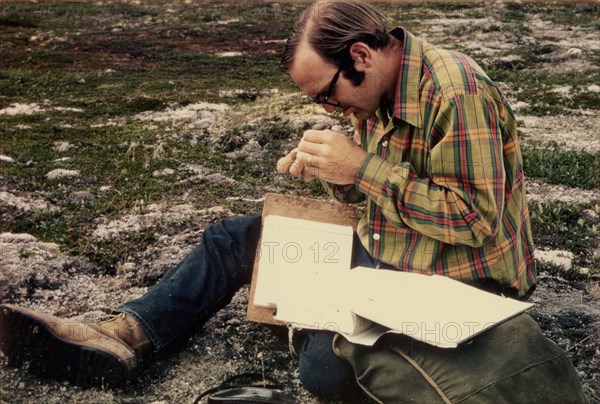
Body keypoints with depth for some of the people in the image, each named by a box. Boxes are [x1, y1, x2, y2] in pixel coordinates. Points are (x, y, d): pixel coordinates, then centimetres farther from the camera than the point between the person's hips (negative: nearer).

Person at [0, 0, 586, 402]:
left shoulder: (455, 93, -22)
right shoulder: (375, 94, 5)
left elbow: (476, 220, -25)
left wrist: (363, 167, -25)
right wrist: (328, 167, -7)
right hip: (381, 255, 9)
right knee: (232, 240, 4)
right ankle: (124, 337, -6)